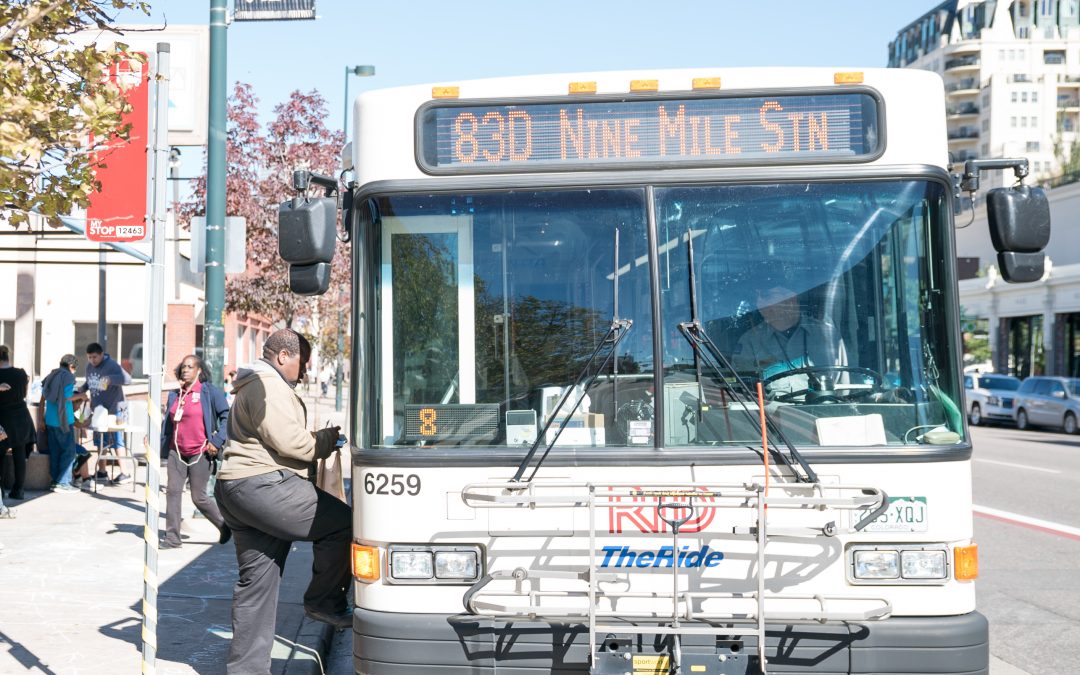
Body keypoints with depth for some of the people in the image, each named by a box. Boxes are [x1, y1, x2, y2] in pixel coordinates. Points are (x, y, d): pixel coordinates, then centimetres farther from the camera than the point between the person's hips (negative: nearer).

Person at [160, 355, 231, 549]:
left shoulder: (210, 392, -6)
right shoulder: (175, 395, 11)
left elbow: (227, 416, -10)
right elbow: (167, 422, 18)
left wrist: (217, 441, -14)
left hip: (200, 453, -5)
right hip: (176, 452, 5)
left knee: (199, 497, -1)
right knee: (173, 491, 0)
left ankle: (224, 525, 21)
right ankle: (172, 538, 8)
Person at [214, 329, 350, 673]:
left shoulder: (253, 386, 27)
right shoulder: (268, 386, -10)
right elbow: (289, 441, -18)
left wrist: (314, 437, 17)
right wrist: (331, 438, -4)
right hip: (262, 486, -12)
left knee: (256, 580, 12)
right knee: (342, 523, -12)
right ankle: (324, 602, -2)